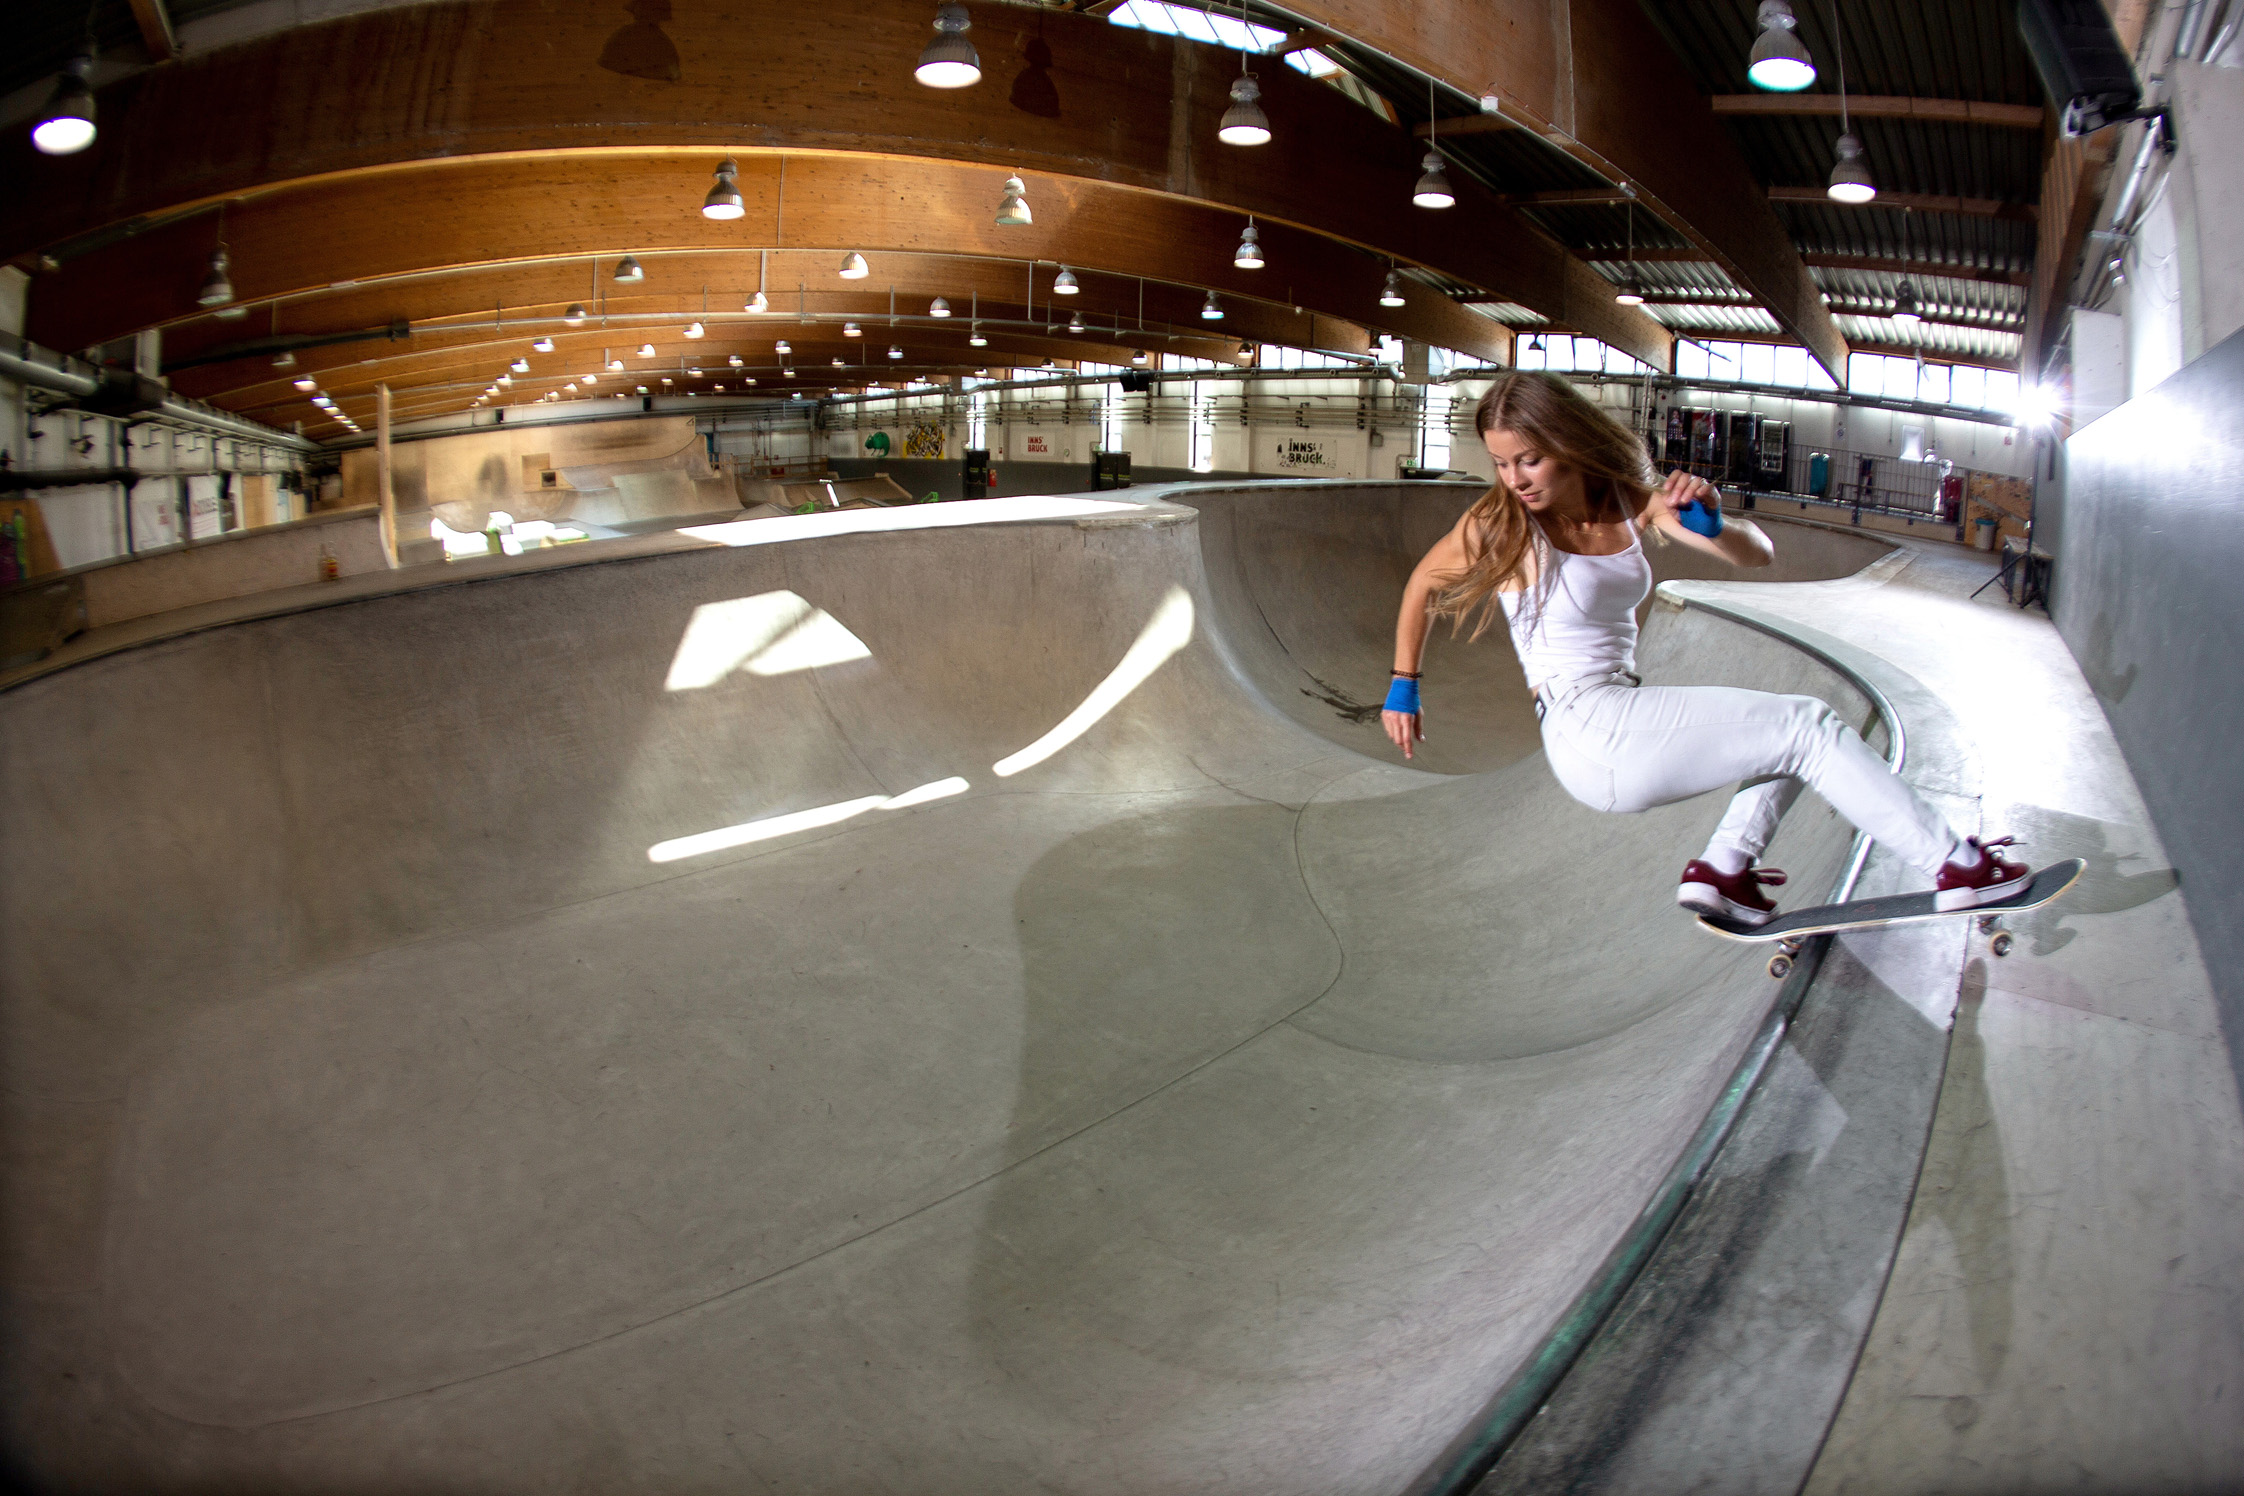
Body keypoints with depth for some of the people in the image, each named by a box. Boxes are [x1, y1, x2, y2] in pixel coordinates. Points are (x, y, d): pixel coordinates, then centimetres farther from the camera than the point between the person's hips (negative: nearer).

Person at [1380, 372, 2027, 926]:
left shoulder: (1634, 503, 4)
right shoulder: (1498, 525, -9)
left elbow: (1758, 554, -1)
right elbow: (1421, 585, 7)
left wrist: (1713, 523, -22)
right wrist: (1404, 687, 10)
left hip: (1625, 727, 7)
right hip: (1590, 731, -7)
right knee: (1809, 726, -6)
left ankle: (1725, 862, 1)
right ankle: (1954, 865, 4)